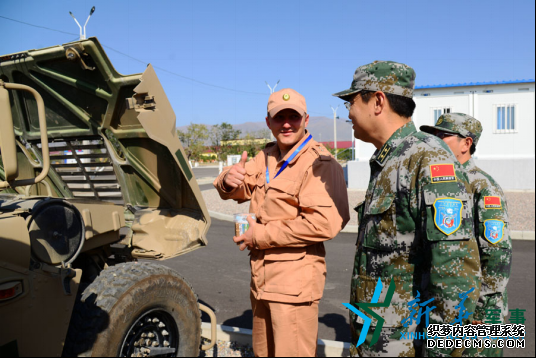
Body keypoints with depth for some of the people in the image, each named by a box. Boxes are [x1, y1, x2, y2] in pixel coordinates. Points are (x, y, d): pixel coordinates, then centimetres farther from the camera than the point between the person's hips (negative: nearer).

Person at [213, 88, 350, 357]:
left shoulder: (320, 164, -19)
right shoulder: (267, 157, 9)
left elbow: (325, 223, -30)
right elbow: (237, 190, 12)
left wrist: (261, 235, -21)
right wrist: (229, 181, -15)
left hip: (295, 281, -8)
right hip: (262, 276, 8)